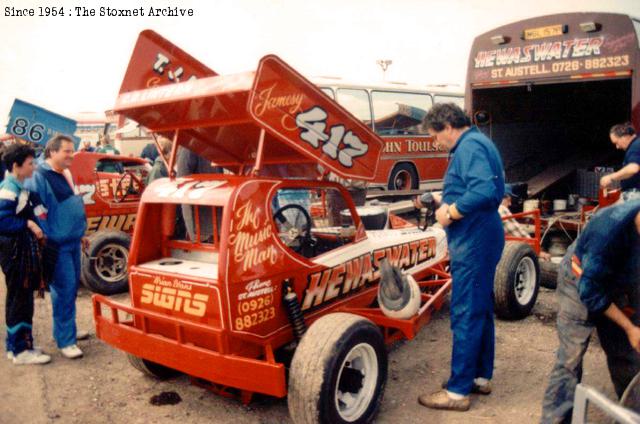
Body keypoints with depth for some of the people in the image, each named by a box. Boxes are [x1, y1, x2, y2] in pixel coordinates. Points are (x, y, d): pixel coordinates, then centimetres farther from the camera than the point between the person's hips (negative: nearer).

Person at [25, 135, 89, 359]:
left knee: (71, 288, 17)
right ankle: (65, 340, 1)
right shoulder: (39, 177, -15)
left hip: (72, 241, 9)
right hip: (56, 245, -9)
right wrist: (47, 238, -17)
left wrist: (80, 233, 23)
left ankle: (68, 329, 32)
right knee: (64, 290, -7)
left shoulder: (66, 174, 13)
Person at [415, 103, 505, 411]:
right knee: (480, 310, 17)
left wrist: (450, 212, -19)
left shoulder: (470, 145, -15)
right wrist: (436, 201, 17)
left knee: (466, 315, -4)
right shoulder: (473, 144, 17)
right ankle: (481, 376, 31)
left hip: (473, 243, -11)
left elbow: (485, 191, -30)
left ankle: (458, 391, 7)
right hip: (478, 241, 11)